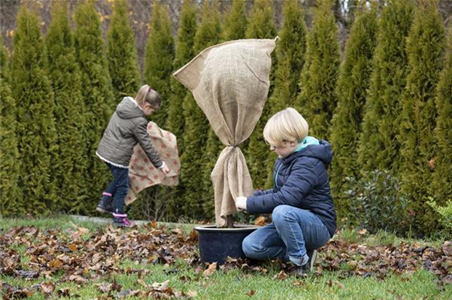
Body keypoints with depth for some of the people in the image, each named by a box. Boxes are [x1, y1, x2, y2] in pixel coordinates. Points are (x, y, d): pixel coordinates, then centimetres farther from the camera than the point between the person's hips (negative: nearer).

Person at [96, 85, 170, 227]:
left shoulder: (123, 106, 3)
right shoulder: (138, 122, -19)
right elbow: (147, 145, -13)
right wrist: (160, 164, -3)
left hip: (105, 150, 8)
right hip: (118, 156, -8)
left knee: (118, 179, 27)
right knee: (122, 186, 5)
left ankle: (105, 203, 28)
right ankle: (119, 218, 13)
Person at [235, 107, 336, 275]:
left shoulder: (308, 163, -22)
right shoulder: (284, 159, 9)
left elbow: (286, 198, -32)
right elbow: (278, 192, 19)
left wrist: (250, 203, -24)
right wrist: (252, 198, 1)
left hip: (318, 226, -9)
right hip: (290, 222, 9)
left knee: (282, 212, -39)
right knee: (250, 246, -11)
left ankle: (301, 261, -18)